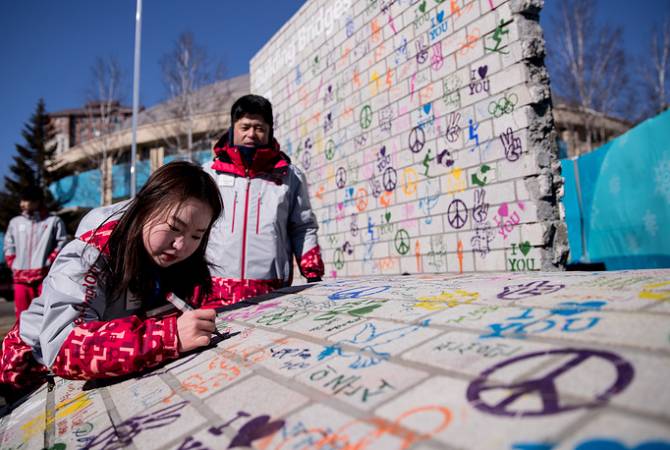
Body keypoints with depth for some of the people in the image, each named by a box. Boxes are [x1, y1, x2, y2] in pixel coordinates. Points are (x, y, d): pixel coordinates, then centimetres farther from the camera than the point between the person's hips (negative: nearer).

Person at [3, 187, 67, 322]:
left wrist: (48, 263, -9)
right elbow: (9, 247, 19)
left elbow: (61, 244, -1)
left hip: (44, 276, -4)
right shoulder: (15, 222, 15)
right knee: (22, 315, 7)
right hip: (20, 277, 4)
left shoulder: (53, 221, 3)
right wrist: (13, 265, 6)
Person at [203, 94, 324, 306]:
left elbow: (303, 229, 12)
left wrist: (314, 277, 3)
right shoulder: (209, 173, 13)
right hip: (215, 290, 1)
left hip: (271, 292, 0)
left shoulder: (290, 176, 11)